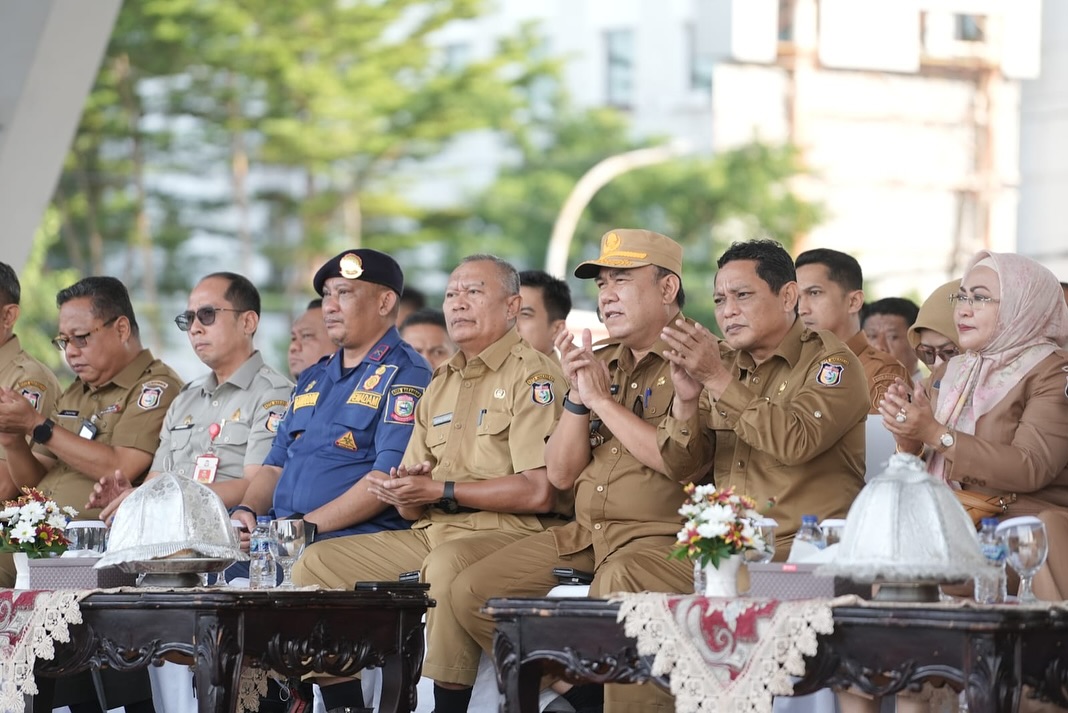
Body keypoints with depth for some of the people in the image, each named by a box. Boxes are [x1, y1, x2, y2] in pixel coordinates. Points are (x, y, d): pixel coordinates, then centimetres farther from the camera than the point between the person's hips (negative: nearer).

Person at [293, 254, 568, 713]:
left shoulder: (532, 375, -4)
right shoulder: (441, 385, 21)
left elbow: (537, 493, -16)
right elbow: (413, 507, 21)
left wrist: (441, 491, -12)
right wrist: (405, 494, -4)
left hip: (508, 533, -8)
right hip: (432, 533, 8)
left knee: (449, 563, -39)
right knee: (318, 564, -1)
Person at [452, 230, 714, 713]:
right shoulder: (600, 362, 18)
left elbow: (680, 460, -20)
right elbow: (561, 473, 14)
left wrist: (602, 399, -10)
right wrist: (577, 396, -2)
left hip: (663, 538, -8)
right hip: (584, 536, 8)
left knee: (614, 590, -39)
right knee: (473, 592, -3)